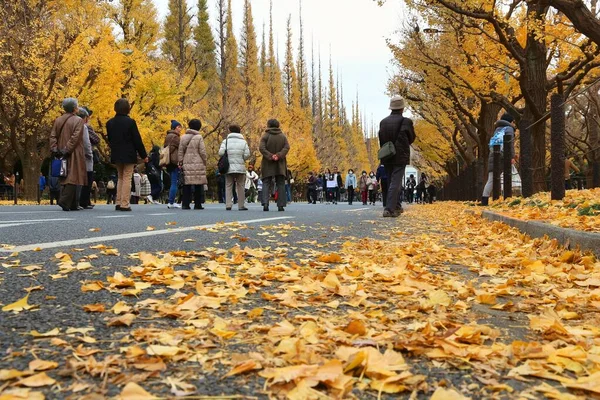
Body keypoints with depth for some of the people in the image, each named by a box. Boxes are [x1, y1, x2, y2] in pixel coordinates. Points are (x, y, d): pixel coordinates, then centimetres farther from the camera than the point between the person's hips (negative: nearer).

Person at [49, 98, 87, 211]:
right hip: (74, 154, -6)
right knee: (72, 177, -5)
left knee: (65, 177, 12)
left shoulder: (58, 120, 10)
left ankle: (72, 204, 15)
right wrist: (67, 150, -15)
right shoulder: (78, 121, -8)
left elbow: (53, 136, 4)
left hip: (62, 154, 6)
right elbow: (75, 137, -16)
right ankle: (65, 201, -17)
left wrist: (54, 149, 0)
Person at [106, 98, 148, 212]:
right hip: (128, 155, -5)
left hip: (116, 155, 5)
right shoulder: (130, 122, -12)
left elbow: (109, 139, 11)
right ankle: (124, 204, -4)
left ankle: (118, 203, 14)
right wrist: (144, 155, -2)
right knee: (127, 178, -1)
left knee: (120, 178, 16)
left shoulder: (110, 123, 5)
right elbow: (137, 140, -9)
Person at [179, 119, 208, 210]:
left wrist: (180, 162, 15)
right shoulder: (199, 137, -5)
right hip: (198, 164, -4)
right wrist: (205, 161, 7)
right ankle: (197, 204, 3)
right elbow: (202, 151, -5)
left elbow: (180, 151, 10)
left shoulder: (183, 137, 8)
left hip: (186, 164, 4)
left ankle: (185, 204, 2)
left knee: (186, 184, 5)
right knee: (198, 184, 2)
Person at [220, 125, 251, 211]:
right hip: (240, 168, 0)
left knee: (228, 186, 7)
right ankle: (241, 205, 8)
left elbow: (221, 153, -10)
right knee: (240, 187, 8)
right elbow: (247, 155, -6)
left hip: (229, 168, 0)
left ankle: (228, 205, 0)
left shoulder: (226, 141, 1)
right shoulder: (243, 142, 3)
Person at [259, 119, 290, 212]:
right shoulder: (283, 136, 7)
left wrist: (270, 156, -19)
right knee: (281, 184, 7)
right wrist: (279, 155, -16)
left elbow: (261, 148, -15)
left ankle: (265, 203, -14)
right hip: (280, 165, 2)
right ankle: (281, 205, 3)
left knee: (266, 183, 2)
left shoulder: (265, 136, -1)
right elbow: (287, 147, -7)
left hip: (268, 164, -2)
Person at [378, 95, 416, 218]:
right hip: (400, 157, -5)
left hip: (387, 157, 5)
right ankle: (389, 209, -13)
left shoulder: (383, 122, 3)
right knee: (395, 183, -5)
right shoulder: (406, 121, -9)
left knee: (392, 182, 17)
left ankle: (397, 207, 25)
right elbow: (412, 138, 2)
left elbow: (381, 140, 8)